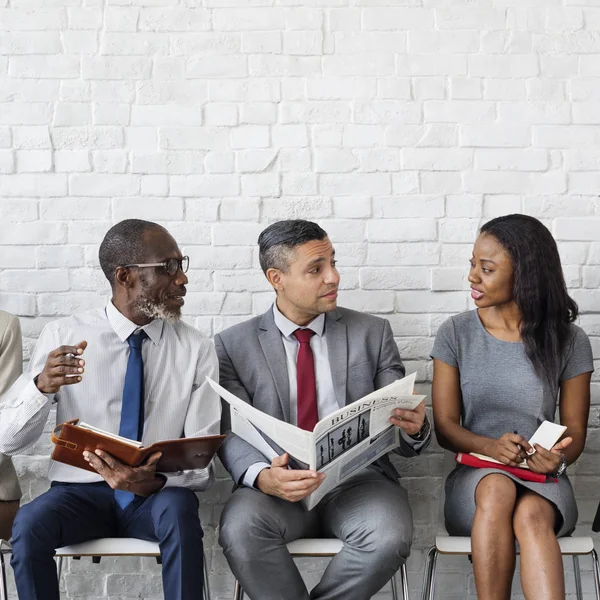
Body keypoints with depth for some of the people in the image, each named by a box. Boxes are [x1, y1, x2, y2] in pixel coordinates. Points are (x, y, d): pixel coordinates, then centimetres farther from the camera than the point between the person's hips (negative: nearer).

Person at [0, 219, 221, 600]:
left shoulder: (196, 350, -2)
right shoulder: (64, 336, -2)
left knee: (178, 512, -33)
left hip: (156, 496, 0)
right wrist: (42, 385, -25)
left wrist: (154, 482, -27)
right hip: (80, 492, 0)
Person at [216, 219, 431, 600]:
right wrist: (263, 477, -25)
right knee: (240, 529, -32)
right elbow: (234, 435, -2)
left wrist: (414, 428, -18)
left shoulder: (373, 333, 9)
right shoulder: (234, 345, 6)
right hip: (279, 484, -1)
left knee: (390, 536, -31)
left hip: (359, 478, 1)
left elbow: (401, 436, 8)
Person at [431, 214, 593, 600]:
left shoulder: (568, 341, 0)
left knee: (530, 517, -35)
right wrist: (490, 447, -21)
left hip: (543, 480, 0)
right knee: (497, 488, -36)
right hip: (476, 476, 0)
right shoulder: (456, 334, 0)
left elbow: (575, 431, 5)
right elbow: (445, 427, 0)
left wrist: (558, 458, -19)